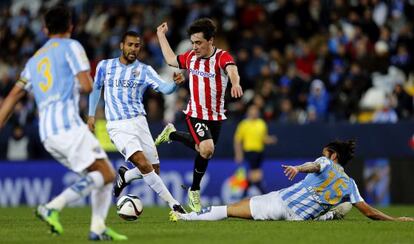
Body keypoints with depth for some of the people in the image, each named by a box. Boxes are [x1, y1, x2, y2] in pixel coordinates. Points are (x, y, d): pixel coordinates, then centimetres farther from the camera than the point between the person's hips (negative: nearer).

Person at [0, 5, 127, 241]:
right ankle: (53, 207, -24)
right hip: (67, 123, -8)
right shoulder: (71, 46, 3)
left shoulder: (35, 59, 25)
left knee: (105, 175, 13)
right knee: (105, 174, -11)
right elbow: (87, 86, -7)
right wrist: (88, 79, 16)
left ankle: (98, 228, -2)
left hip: (47, 133, 8)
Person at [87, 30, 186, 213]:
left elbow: (164, 88, -14)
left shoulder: (144, 70, 1)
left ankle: (124, 176, 33)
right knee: (143, 164, -21)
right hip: (118, 126, -3)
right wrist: (91, 114, 17)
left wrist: (175, 83, -35)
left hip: (139, 122, 3)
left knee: (154, 169, 2)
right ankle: (173, 204, -16)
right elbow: (96, 88, 21)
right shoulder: (105, 66, 4)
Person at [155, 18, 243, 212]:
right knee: (207, 149, -21)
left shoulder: (222, 57, -14)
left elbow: (232, 70, -37)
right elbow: (171, 60, 19)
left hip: (216, 117, 0)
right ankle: (195, 191, -1)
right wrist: (161, 35, 23)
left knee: (204, 151, 14)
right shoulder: (190, 57, -1)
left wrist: (235, 84, -59)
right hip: (195, 114, 0)